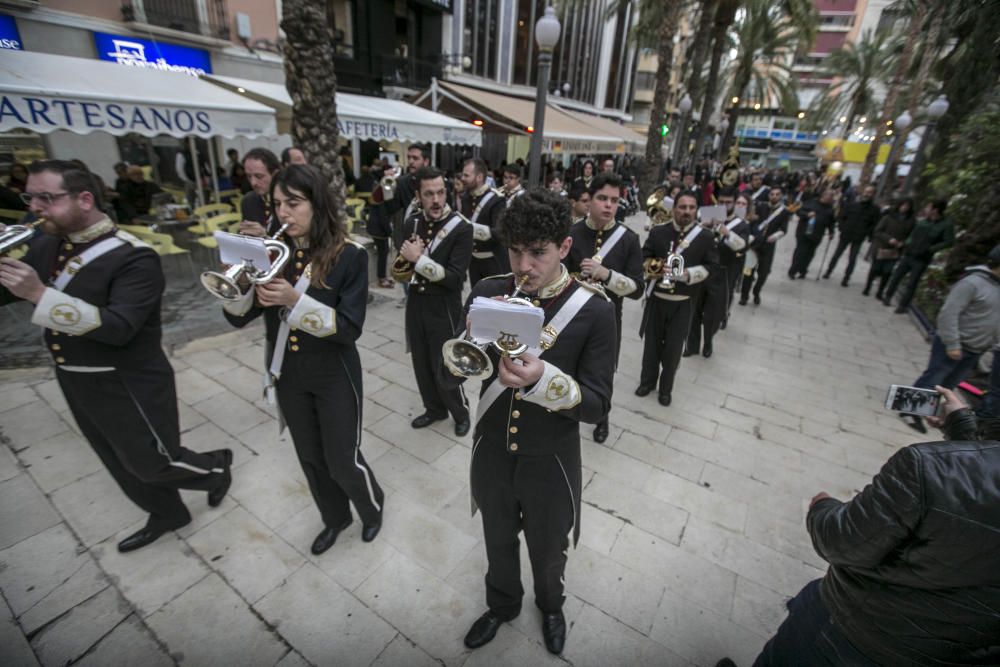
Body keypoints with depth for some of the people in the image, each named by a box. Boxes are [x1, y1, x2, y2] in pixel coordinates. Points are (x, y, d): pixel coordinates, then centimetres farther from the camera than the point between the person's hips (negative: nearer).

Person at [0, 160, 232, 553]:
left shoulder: (133, 258, -21)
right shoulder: (45, 246, 2)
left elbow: (118, 328, -28)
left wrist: (40, 295, -33)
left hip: (129, 386, -8)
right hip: (75, 383, 8)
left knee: (153, 464, 6)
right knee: (123, 464, 22)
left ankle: (217, 467, 34)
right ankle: (166, 514, 43)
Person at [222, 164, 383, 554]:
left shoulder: (348, 255, -15)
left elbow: (350, 328, -21)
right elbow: (238, 318, -2)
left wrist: (295, 300, -32)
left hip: (334, 376, -5)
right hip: (287, 374, 5)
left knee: (343, 461, 7)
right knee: (310, 459, 19)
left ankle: (373, 506, 39)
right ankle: (335, 518, 45)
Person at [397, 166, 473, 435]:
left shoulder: (461, 228, -15)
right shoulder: (411, 223, 2)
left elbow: (455, 278, -21)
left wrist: (419, 259, -24)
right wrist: (408, 258, -13)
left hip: (443, 308, -5)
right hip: (415, 303, 6)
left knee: (444, 368, 3)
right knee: (421, 363, 16)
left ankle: (461, 413, 30)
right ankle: (435, 409, 39)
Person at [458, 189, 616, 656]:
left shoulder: (594, 311, -18)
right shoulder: (488, 293, -10)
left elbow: (597, 405, -19)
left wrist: (542, 379, -37)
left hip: (550, 460, -2)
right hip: (492, 450, 2)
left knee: (547, 550, 25)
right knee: (498, 541, 27)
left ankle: (551, 606, 60)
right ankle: (502, 603, 59)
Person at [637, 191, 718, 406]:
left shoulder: (705, 236, -2)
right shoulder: (658, 231, 0)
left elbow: (712, 267, -2)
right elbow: (644, 257, 5)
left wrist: (687, 274, -18)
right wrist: (654, 267, -16)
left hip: (682, 303, -1)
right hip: (656, 298, 1)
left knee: (673, 347, 7)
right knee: (652, 342, 12)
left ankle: (666, 388, 26)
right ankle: (647, 381, 31)